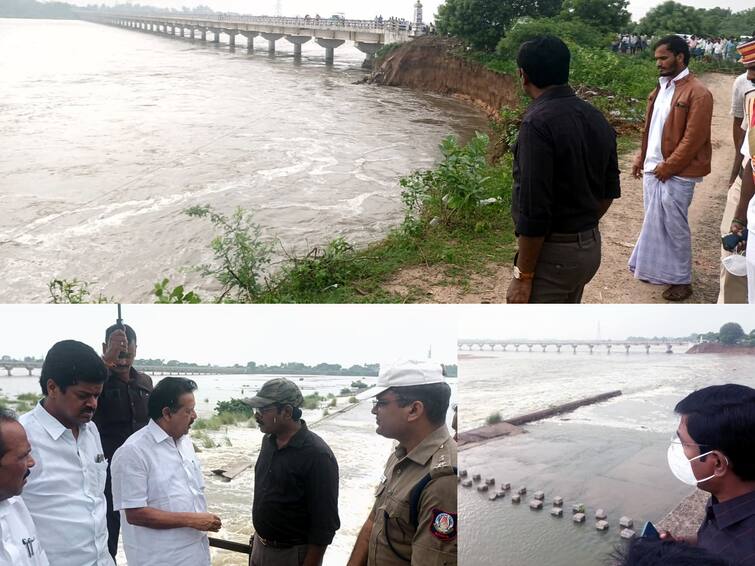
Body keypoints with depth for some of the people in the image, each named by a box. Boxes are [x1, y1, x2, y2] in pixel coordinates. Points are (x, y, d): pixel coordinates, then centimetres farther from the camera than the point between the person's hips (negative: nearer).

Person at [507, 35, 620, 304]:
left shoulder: (538, 123, -21)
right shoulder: (596, 118, 6)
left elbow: (534, 210, -24)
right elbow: (609, 191, 14)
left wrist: (523, 276, -18)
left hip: (553, 254, -9)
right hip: (590, 247, 9)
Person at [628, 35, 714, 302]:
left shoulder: (697, 93, -15)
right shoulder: (661, 88, 11)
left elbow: (694, 138, -19)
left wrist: (668, 167, -17)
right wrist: (641, 159, 11)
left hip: (677, 174, -8)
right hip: (653, 168, 8)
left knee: (674, 227, 1)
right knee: (655, 223, 16)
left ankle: (681, 280, 15)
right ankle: (658, 269, 31)